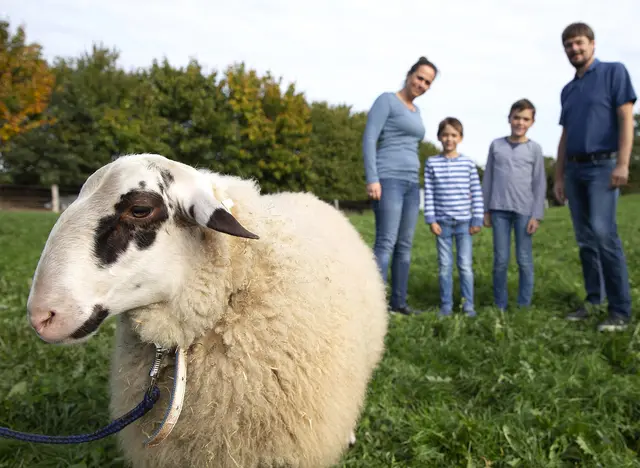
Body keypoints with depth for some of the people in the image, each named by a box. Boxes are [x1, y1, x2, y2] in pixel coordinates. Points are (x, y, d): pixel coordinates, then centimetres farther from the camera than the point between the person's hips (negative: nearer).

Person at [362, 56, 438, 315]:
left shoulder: (415, 112, 21)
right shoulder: (386, 100, -2)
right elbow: (369, 139, -11)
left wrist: (413, 183, 19)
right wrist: (372, 178, -21)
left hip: (410, 183, 8)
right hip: (388, 179, -8)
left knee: (404, 245, 8)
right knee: (386, 243, -16)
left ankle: (398, 301, 15)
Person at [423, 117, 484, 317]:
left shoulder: (468, 163, 2)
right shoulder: (431, 163, 2)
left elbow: (476, 193, 3)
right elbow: (429, 194, 1)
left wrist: (477, 220, -1)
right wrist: (431, 220, -5)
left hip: (464, 222, 0)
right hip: (442, 222, 0)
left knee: (466, 265, 4)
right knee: (445, 266, 6)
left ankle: (468, 304, 13)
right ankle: (446, 305, 14)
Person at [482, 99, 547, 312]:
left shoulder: (534, 148, 6)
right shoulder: (496, 145, 9)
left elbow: (539, 184, 5)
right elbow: (488, 179, 11)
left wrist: (537, 215, -2)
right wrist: (485, 210, 8)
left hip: (524, 211, -1)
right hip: (499, 210, 1)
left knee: (524, 260, 2)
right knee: (500, 260, 2)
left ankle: (524, 306, 11)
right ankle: (500, 306, 11)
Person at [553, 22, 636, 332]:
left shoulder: (613, 72, 2)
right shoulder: (567, 90, 19)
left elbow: (626, 118, -7)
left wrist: (623, 164, -17)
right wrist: (559, 177, 14)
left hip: (603, 166, -6)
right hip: (574, 170, 6)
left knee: (604, 234, -16)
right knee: (585, 239, 6)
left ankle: (620, 311, -11)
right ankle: (593, 299, 13)